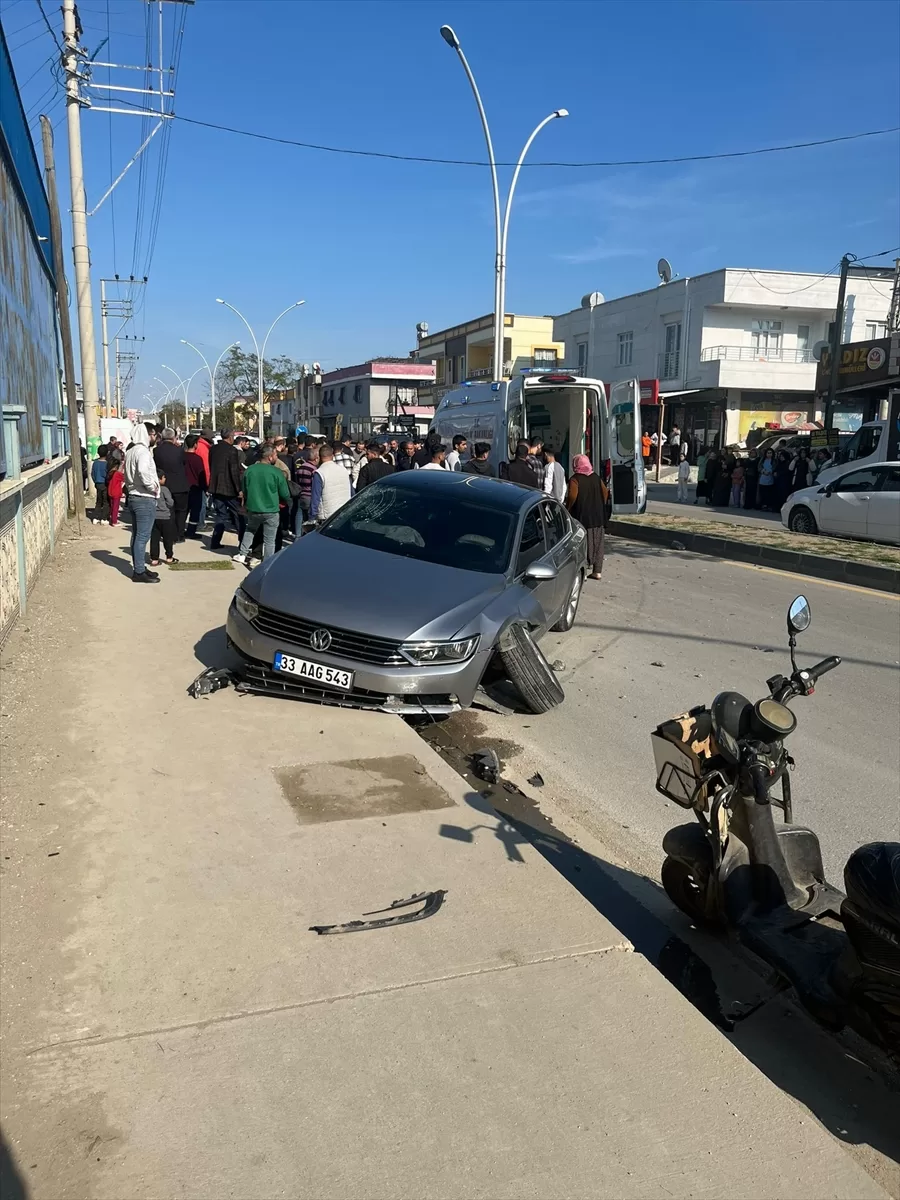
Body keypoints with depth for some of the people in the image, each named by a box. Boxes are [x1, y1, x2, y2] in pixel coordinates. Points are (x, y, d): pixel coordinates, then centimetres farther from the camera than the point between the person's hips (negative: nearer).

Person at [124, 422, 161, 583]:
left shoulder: (130, 452, 15)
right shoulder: (143, 451, -16)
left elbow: (128, 475, 21)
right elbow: (143, 471, -33)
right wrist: (152, 487, -20)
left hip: (133, 496, 10)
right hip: (145, 499, -10)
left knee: (137, 535, 14)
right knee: (142, 536, -6)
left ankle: (139, 568, 21)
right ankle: (139, 572, -4)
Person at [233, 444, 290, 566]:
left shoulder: (249, 470, -4)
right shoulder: (277, 472, -14)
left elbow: (245, 490, 8)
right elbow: (285, 495, -6)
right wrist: (287, 501, 17)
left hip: (253, 508, 4)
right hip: (271, 510, -4)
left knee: (250, 530, 29)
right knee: (269, 540, 5)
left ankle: (243, 554, 27)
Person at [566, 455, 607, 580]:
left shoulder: (575, 479, -11)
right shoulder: (596, 478, 7)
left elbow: (572, 498, -18)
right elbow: (605, 493, 9)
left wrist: (567, 510, -4)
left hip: (582, 517, -5)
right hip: (598, 517, 5)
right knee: (597, 544, 10)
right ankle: (597, 571, 11)